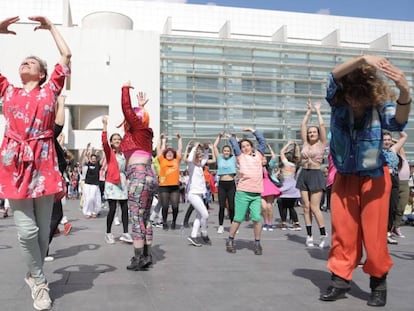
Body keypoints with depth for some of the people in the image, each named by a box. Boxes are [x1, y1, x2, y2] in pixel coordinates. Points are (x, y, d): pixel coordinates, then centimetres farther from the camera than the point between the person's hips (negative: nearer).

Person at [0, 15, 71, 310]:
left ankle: (35, 277, 23)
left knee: (43, 228, 4)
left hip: (43, 163, 0)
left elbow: (66, 56, 15)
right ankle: (40, 280, 14)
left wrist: (51, 27, 21)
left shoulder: (50, 90, 14)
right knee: (27, 230, -5)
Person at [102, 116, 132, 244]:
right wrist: (105, 125, -28)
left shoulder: (124, 154, 12)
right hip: (112, 183, -5)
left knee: (125, 209, 2)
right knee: (112, 209, -5)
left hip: (123, 183, 5)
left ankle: (125, 233, 8)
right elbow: (104, 142, -18)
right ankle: (108, 233, 9)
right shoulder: (109, 152, -2)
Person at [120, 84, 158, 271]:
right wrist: (141, 106, 46)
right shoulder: (143, 132, 20)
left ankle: (138, 259, -7)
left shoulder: (138, 129, -1)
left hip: (139, 176, -9)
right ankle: (146, 256, 16)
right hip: (148, 176, 10)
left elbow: (126, 108, -7)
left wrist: (125, 89, 4)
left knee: (136, 218, -8)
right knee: (145, 218, 11)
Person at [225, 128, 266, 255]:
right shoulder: (241, 157, 11)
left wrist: (253, 131, 26)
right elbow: (233, 143, 11)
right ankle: (230, 241, 16)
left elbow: (262, 141, 19)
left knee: (257, 218, -6)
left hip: (256, 194, 2)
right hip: (243, 192, -2)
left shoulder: (258, 155, 17)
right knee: (238, 218, 1)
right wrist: (233, 137, 31)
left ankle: (257, 243, 7)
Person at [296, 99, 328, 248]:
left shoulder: (322, 144, 1)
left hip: (316, 175, -4)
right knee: (306, 207, 4)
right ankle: (309, 236, 10)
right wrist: (309, 111, 15)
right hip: (304, 174, 5)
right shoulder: (305, 143, 11)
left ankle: (324, 234, 4)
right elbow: (303, 125, 10)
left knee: (314, 207, -8)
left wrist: (318, 111, 5)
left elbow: (322, 125, -5)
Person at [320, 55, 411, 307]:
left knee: (374, 235, 0)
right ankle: (340, 280, 17)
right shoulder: (338, 103, -11)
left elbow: (397, 122, -38)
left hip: (374, 178, -2)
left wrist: (405, 92, -58)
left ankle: (379, 283, 19)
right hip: (344, 177, 2)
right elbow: (335, 76, -28)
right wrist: (362, 59, -46)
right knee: (342, 233, 5)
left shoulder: (380, 105, -17)